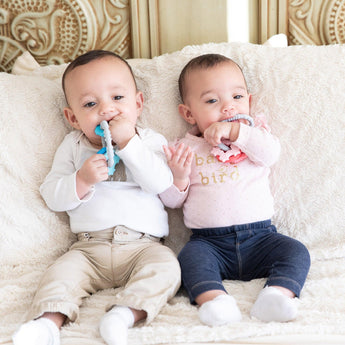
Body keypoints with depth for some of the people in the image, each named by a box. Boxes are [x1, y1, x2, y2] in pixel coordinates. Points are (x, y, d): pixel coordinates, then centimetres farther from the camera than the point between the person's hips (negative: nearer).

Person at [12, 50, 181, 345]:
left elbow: (160, 183, -13)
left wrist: (128, 142, -17)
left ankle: (125, 313, -41)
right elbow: (52, 196, 4)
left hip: (143, 245, -1)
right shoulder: (73, 146, 11)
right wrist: (82, 181, -15)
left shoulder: (151, 141, 6)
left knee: (166, 267, -28)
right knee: (63, 270, -23)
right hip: (90, 247, 2)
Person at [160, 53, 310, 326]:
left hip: (259, 235, 1)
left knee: (296, 252, -20)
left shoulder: (254, 134, 11)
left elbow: (271, 153, -12)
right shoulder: (185, 148, 8)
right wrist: (178, 178, -14)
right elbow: (172, 201, 7)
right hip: (209, 240, -1)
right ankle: (213, 299, -46)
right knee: (190, 257, -28)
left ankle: (278, 294, -38)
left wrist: (236, 131, -20)